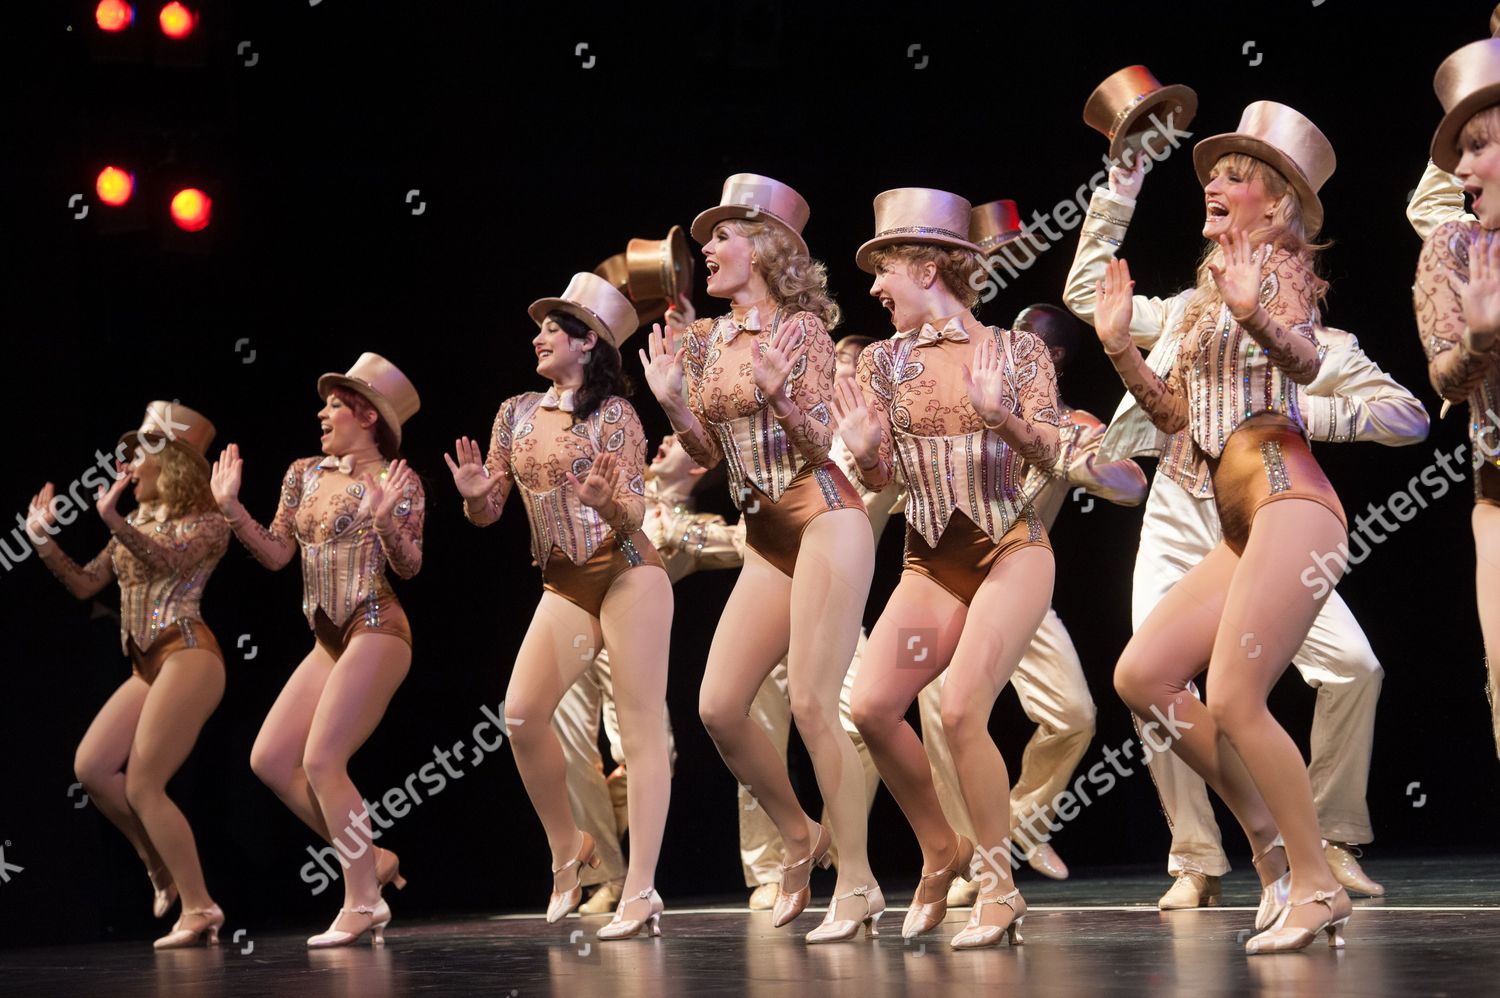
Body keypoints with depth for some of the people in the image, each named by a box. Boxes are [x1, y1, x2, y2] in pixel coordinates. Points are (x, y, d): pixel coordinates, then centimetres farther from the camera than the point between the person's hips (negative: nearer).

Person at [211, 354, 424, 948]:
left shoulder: (396, 479, -6)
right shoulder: (305, 474, 12)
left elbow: (409, 567, -12)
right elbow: (276, 554, 12)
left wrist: (386, 519, -28)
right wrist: (230, 508, 3)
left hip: (376, 632, -8)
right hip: (328, 642, 8)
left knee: (321, 761, -15)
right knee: (269, 759, 2)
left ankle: (363, 903, -7)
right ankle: (371, 860, 11)